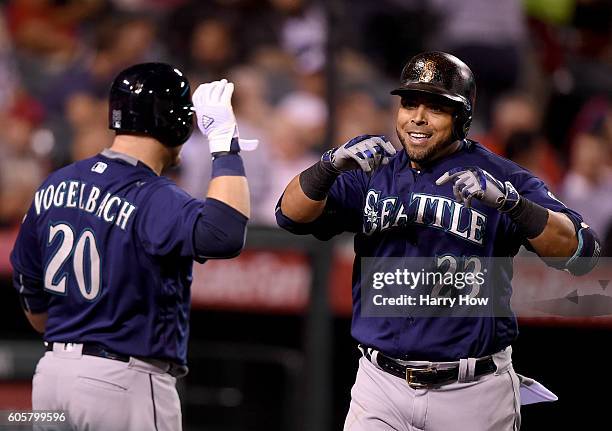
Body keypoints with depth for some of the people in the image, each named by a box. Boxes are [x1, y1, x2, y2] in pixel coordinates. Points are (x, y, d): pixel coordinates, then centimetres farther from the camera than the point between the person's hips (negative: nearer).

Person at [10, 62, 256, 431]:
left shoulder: (55, 186, 7)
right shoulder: (153, 199, -17)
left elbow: (31, 290, 17)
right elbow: (224, 234, -36)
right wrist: (225, 143, -26)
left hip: (51, 373, 7)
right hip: (126, 383, -7)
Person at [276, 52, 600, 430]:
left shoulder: (499, 178, -4)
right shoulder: (373, 172, 8)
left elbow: (582, 253, -15)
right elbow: (292, 215, -5)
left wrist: (510, 201, -32)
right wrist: (333, 164, -24)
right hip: (382, 385, 3)